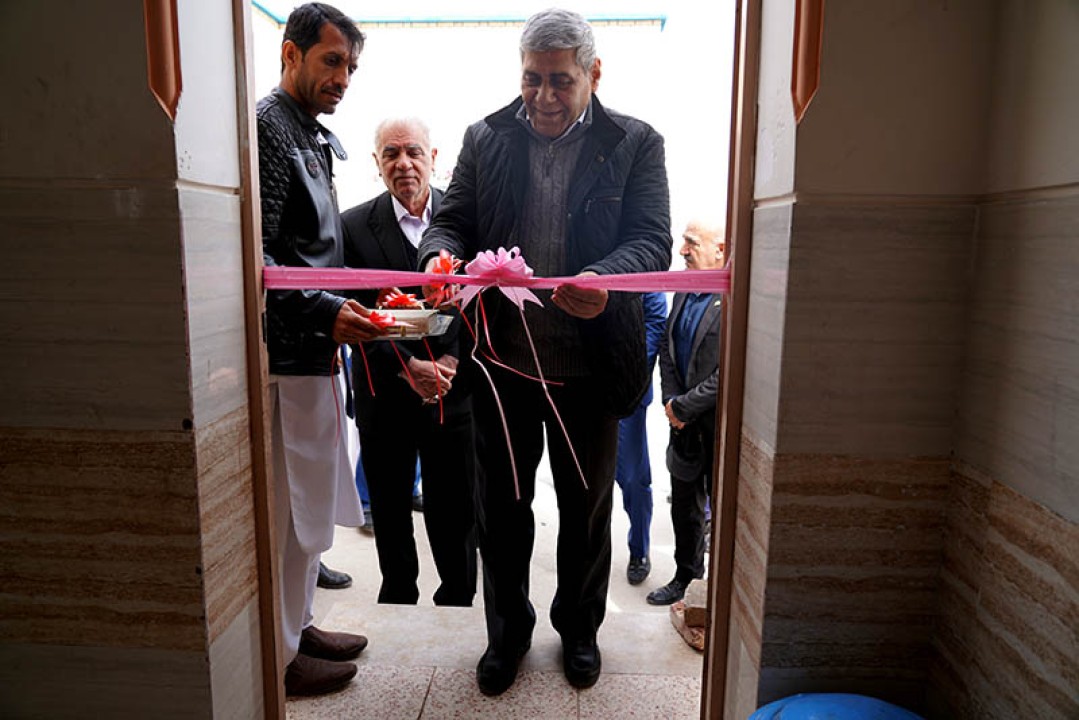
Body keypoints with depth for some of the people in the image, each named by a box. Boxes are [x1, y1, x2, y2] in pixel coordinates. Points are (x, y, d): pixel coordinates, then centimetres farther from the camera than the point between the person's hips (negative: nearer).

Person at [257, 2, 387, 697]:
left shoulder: (313, 138, 19)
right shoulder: (267, 128, -11)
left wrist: (360, 300, 13)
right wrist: (323, 312, -28)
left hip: (314, 352, 10)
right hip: (288, 355, -10)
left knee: (310, 503, 18)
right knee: (292, 512, 2)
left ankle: (296, 625, 35)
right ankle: (278, 655, 21)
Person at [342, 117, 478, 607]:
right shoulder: (354, 226, -2)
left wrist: (452, 359, -15)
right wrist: (409, 367, -16)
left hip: (454, 387, 0)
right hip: (384, 394, 1)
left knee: (456, 511, 10)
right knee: (390, 512, 15)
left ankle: (458, 601, 33)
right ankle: (398, 599, 37)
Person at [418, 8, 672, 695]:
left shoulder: (635, 143, -1)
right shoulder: (486, 138, 6)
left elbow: (653, 241, -9)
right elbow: (452, 220, 4)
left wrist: (606, 281, -31)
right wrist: (442, 254, -20)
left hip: (590, 364, -1)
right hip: (502, 356, 2)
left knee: (587, 504, 16)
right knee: (501, 503, 14)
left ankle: (579, 627, 41)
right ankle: (508, 629, 39)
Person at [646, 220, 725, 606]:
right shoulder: (684, 293, 7)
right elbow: (667, 350, 11)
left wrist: (683, 406, -17)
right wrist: (671, 400, -2)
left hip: (720, 424, -7)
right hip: (686, 427, 7)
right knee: (684, 505, 20)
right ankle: (684, 576, 39)